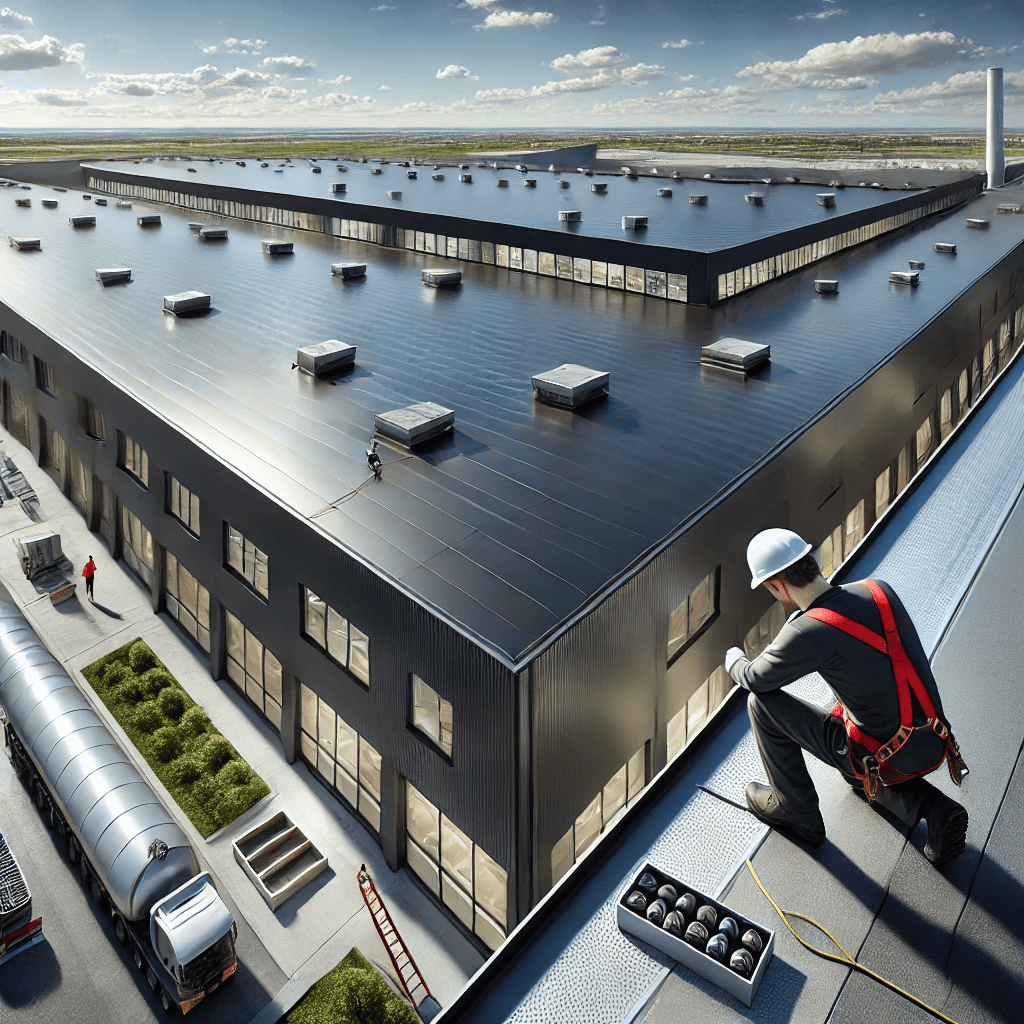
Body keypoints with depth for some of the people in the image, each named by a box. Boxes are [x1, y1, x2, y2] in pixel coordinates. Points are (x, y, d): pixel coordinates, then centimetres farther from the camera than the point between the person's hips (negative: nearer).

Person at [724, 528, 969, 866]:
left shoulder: (807, 634, -25)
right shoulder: (879, 590, -4)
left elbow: (754, 679, -6)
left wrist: (734, 658, 17)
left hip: (888, 759, -8)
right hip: (934, 746, 8)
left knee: (762, 703, 0)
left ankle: (796, 812, 17)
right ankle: (934, 809, 16)